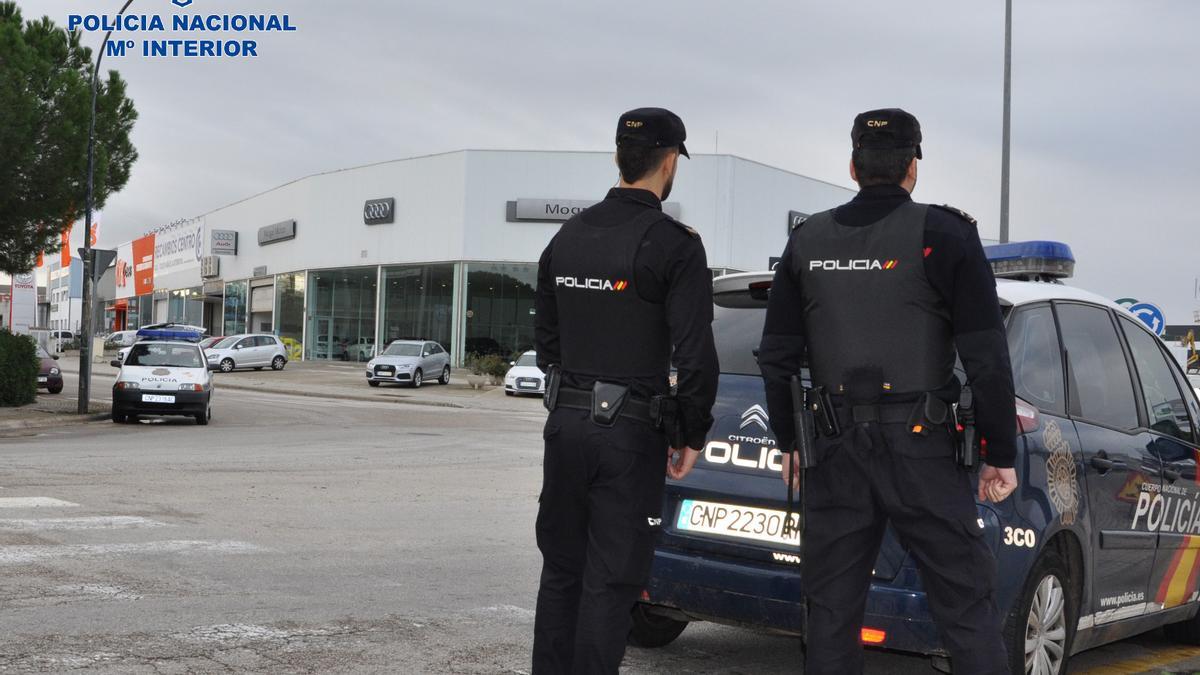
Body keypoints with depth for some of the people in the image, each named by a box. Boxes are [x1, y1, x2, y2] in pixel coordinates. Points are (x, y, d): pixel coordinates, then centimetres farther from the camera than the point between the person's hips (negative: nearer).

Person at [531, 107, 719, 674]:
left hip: (565, 420, 6)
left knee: (561, 568, 16)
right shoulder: (675, 245, -11)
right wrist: (693, 434, -4)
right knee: (611, 580, 1)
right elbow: (695, 352, -15)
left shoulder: (569, 236, 8)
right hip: (631, 433, -6)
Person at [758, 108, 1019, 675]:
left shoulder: (807, 241, 8)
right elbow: (987, 358, -8)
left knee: (831, 611, 10)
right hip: (922, 446, -3)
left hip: (836, 449, 4)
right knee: (967, 607, 1)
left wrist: (788, 442, 19)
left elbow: (776, 357, 10)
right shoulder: (944, 235, -5)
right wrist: (1001, 454, -1)